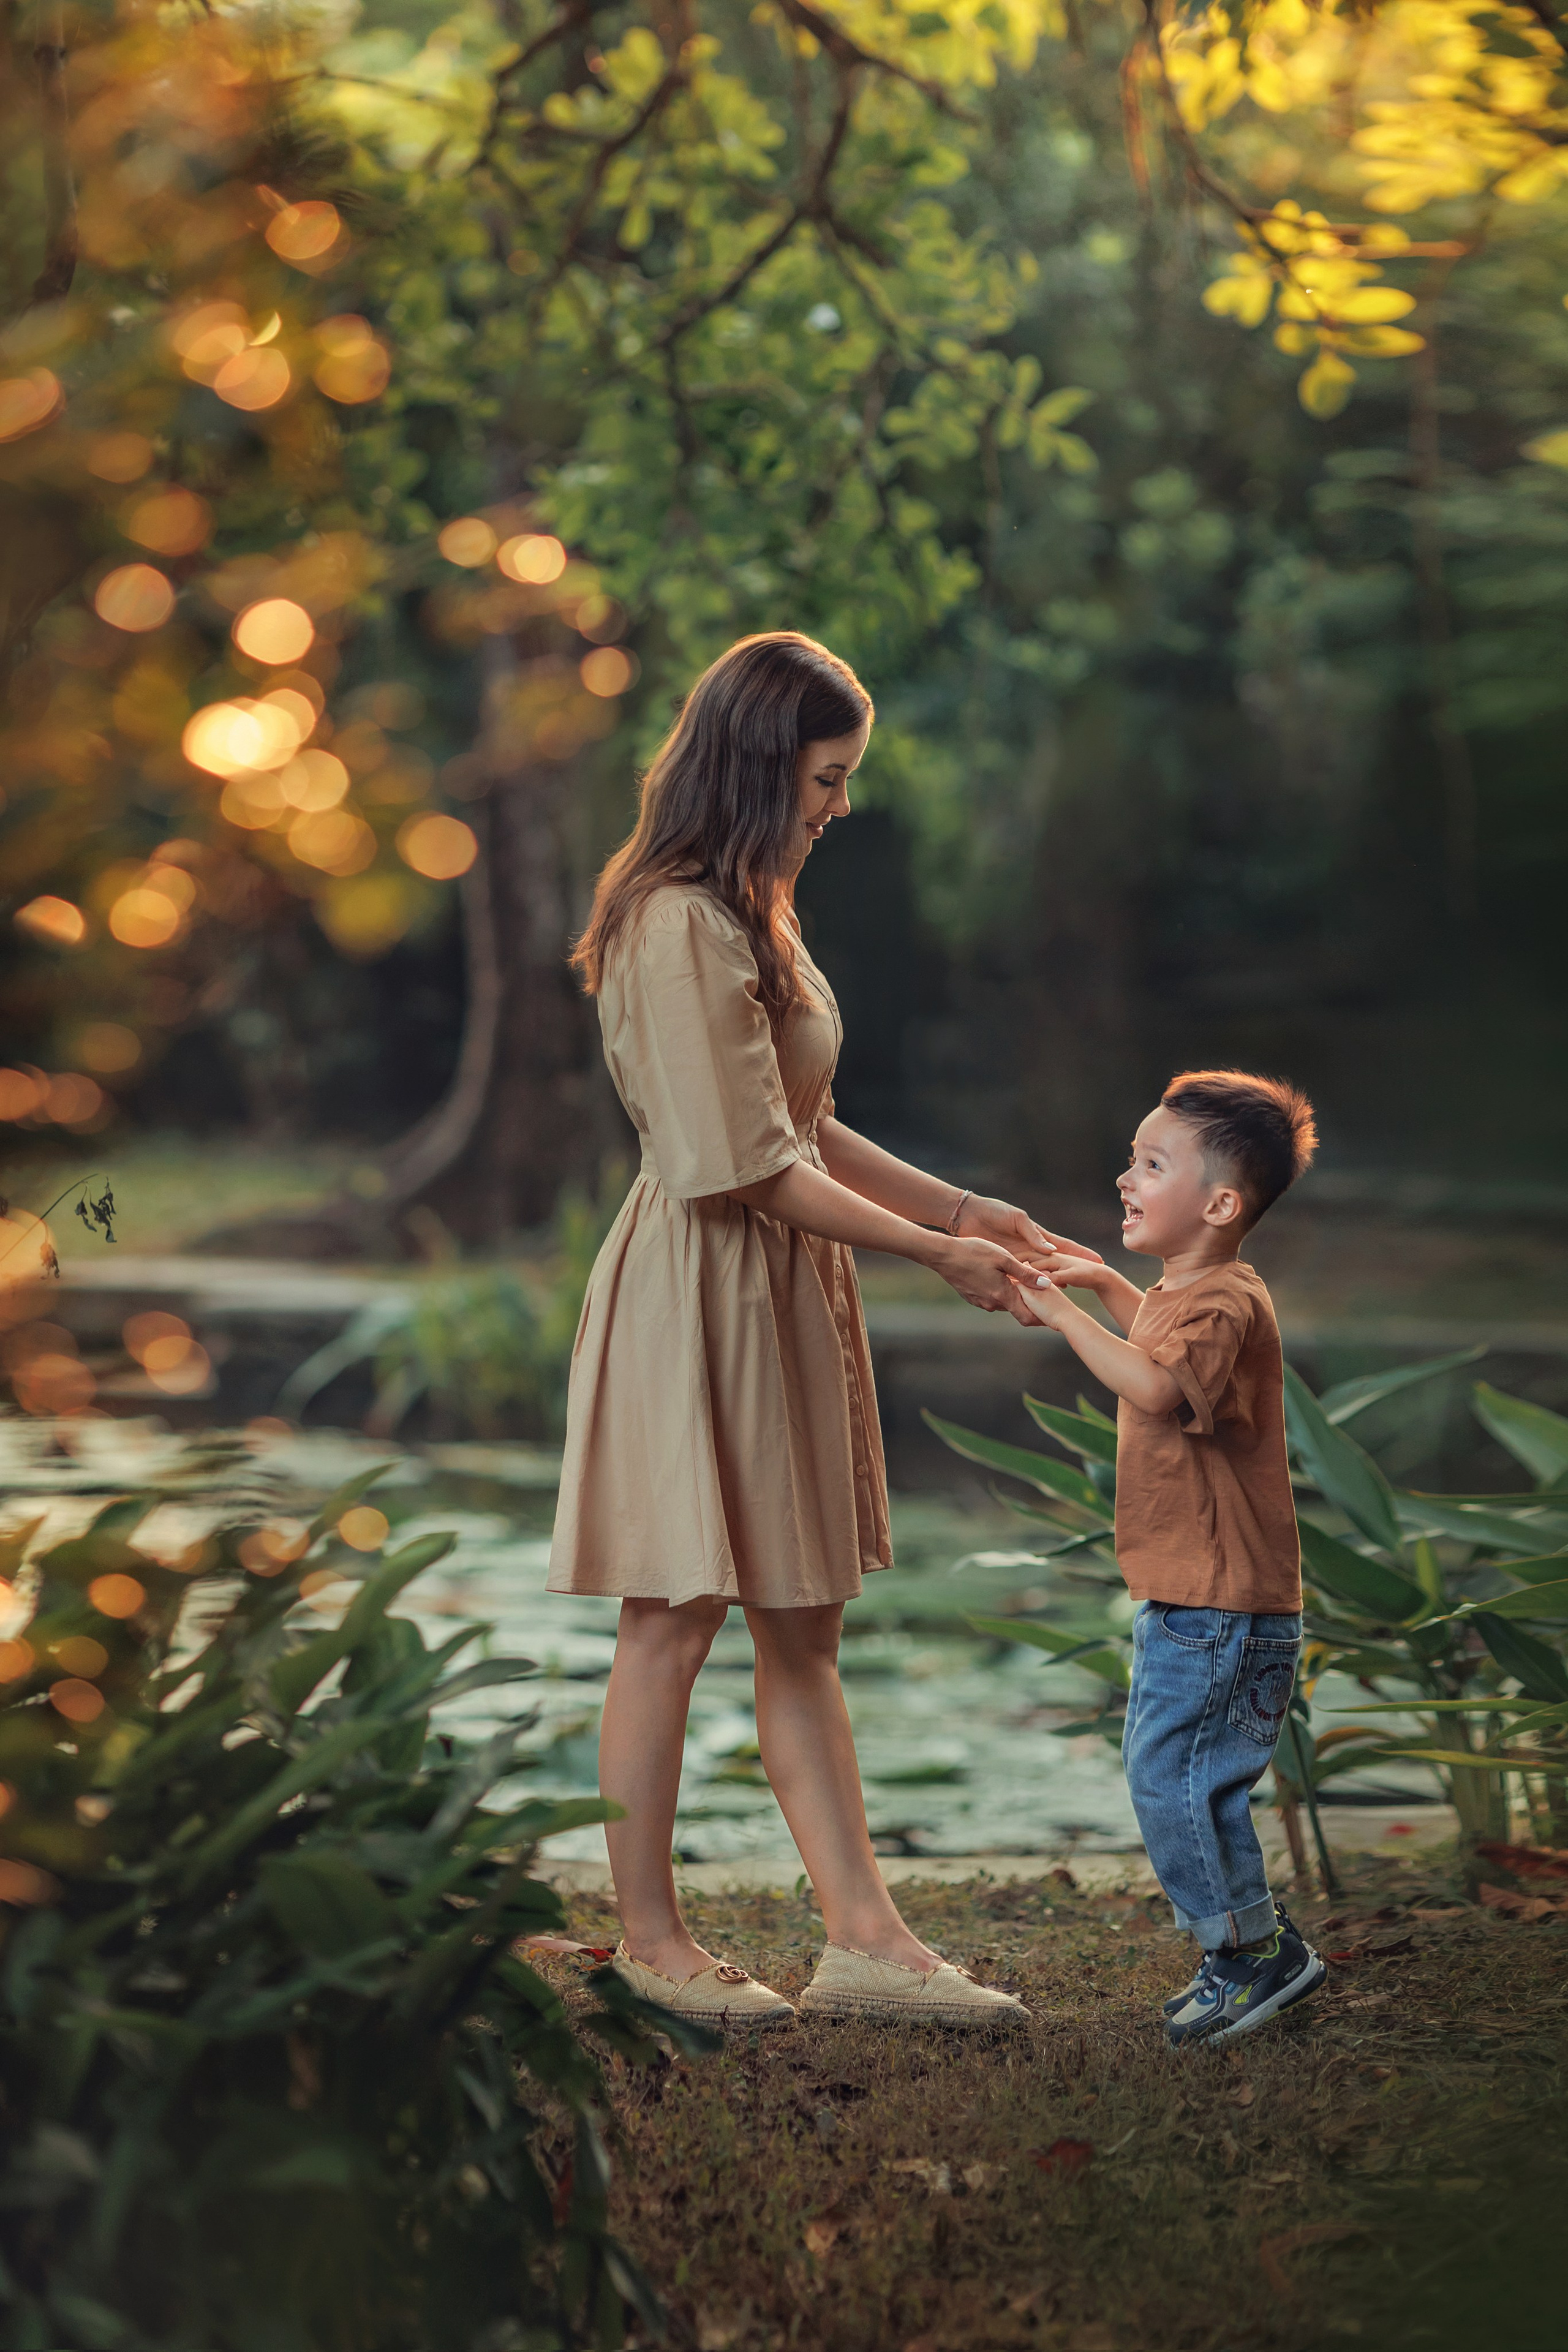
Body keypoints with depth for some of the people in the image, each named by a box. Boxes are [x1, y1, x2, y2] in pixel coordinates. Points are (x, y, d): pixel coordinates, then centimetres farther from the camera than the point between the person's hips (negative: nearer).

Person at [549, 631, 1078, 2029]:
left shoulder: (745, 915, 14)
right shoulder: (680, 928, -18)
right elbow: (756, 1170, -20)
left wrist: (961, 1206, 10)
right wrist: (937, 1253, -14)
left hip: (783, 1293, 10)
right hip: (696, 1296, -10)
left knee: (804, 1628, 9)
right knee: (676, 1625, 1)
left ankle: (862, 1934, 11)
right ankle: (650, 1938, 12)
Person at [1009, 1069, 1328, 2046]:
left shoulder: (1227, 1304, -19)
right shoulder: (1183, 1293, 14)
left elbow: (1156, 1385, -37)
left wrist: (1063, 1310, -32)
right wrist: (1108, 1285, 27)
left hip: (1222, 1607, -11)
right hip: (1186, 1599, 11)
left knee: (1172, 1778, -8)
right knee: (1184, 1780, 15)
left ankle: (1256, 1953, 3)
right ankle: (1257, 1954, 23)